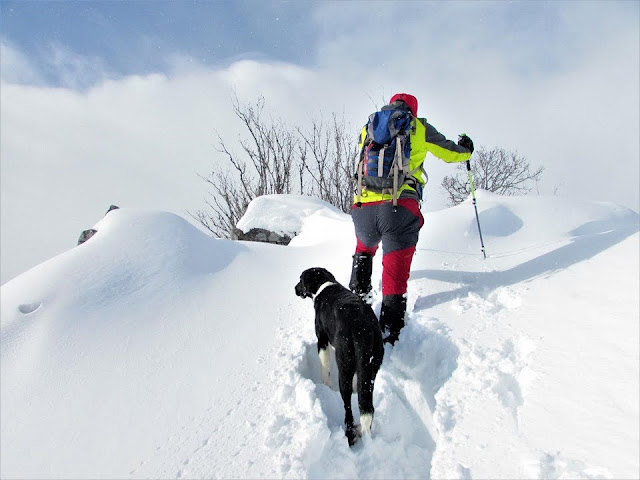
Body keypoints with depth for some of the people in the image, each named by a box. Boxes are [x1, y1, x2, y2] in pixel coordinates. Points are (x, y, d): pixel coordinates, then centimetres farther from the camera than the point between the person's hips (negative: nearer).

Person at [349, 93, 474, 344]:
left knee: (364, 248, 34)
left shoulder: (368, 128, 22)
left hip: (363, 205, 3)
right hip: (400, 207, -3)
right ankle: (389, 335, -6)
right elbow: (451, 153, 26)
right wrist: (466, 149, 50)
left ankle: (357, 295, 29)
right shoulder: (419, 127, 16)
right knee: (395, 272, -1)